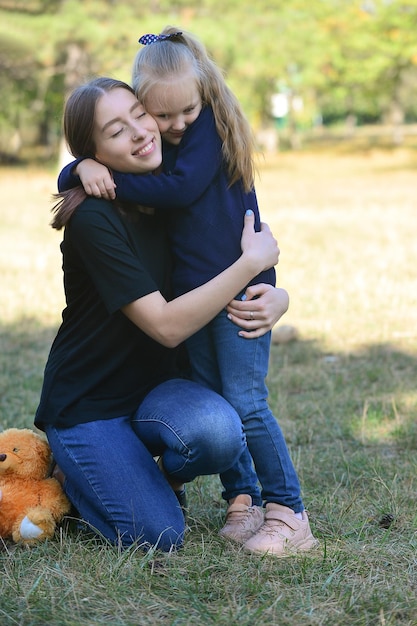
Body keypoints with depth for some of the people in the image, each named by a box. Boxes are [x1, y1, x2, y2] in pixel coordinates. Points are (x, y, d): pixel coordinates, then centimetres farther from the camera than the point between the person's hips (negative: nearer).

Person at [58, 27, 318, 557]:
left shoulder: (209, 124, -11)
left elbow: (183, 188, -25)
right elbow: (68, 176, 5)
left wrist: (115, 182, -22)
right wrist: (85, 168, -18)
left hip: (241, 285, -6)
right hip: (189, 289, 6)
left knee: (245, 402, -8)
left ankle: (288, 513, -1)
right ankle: (243, 499, 20)